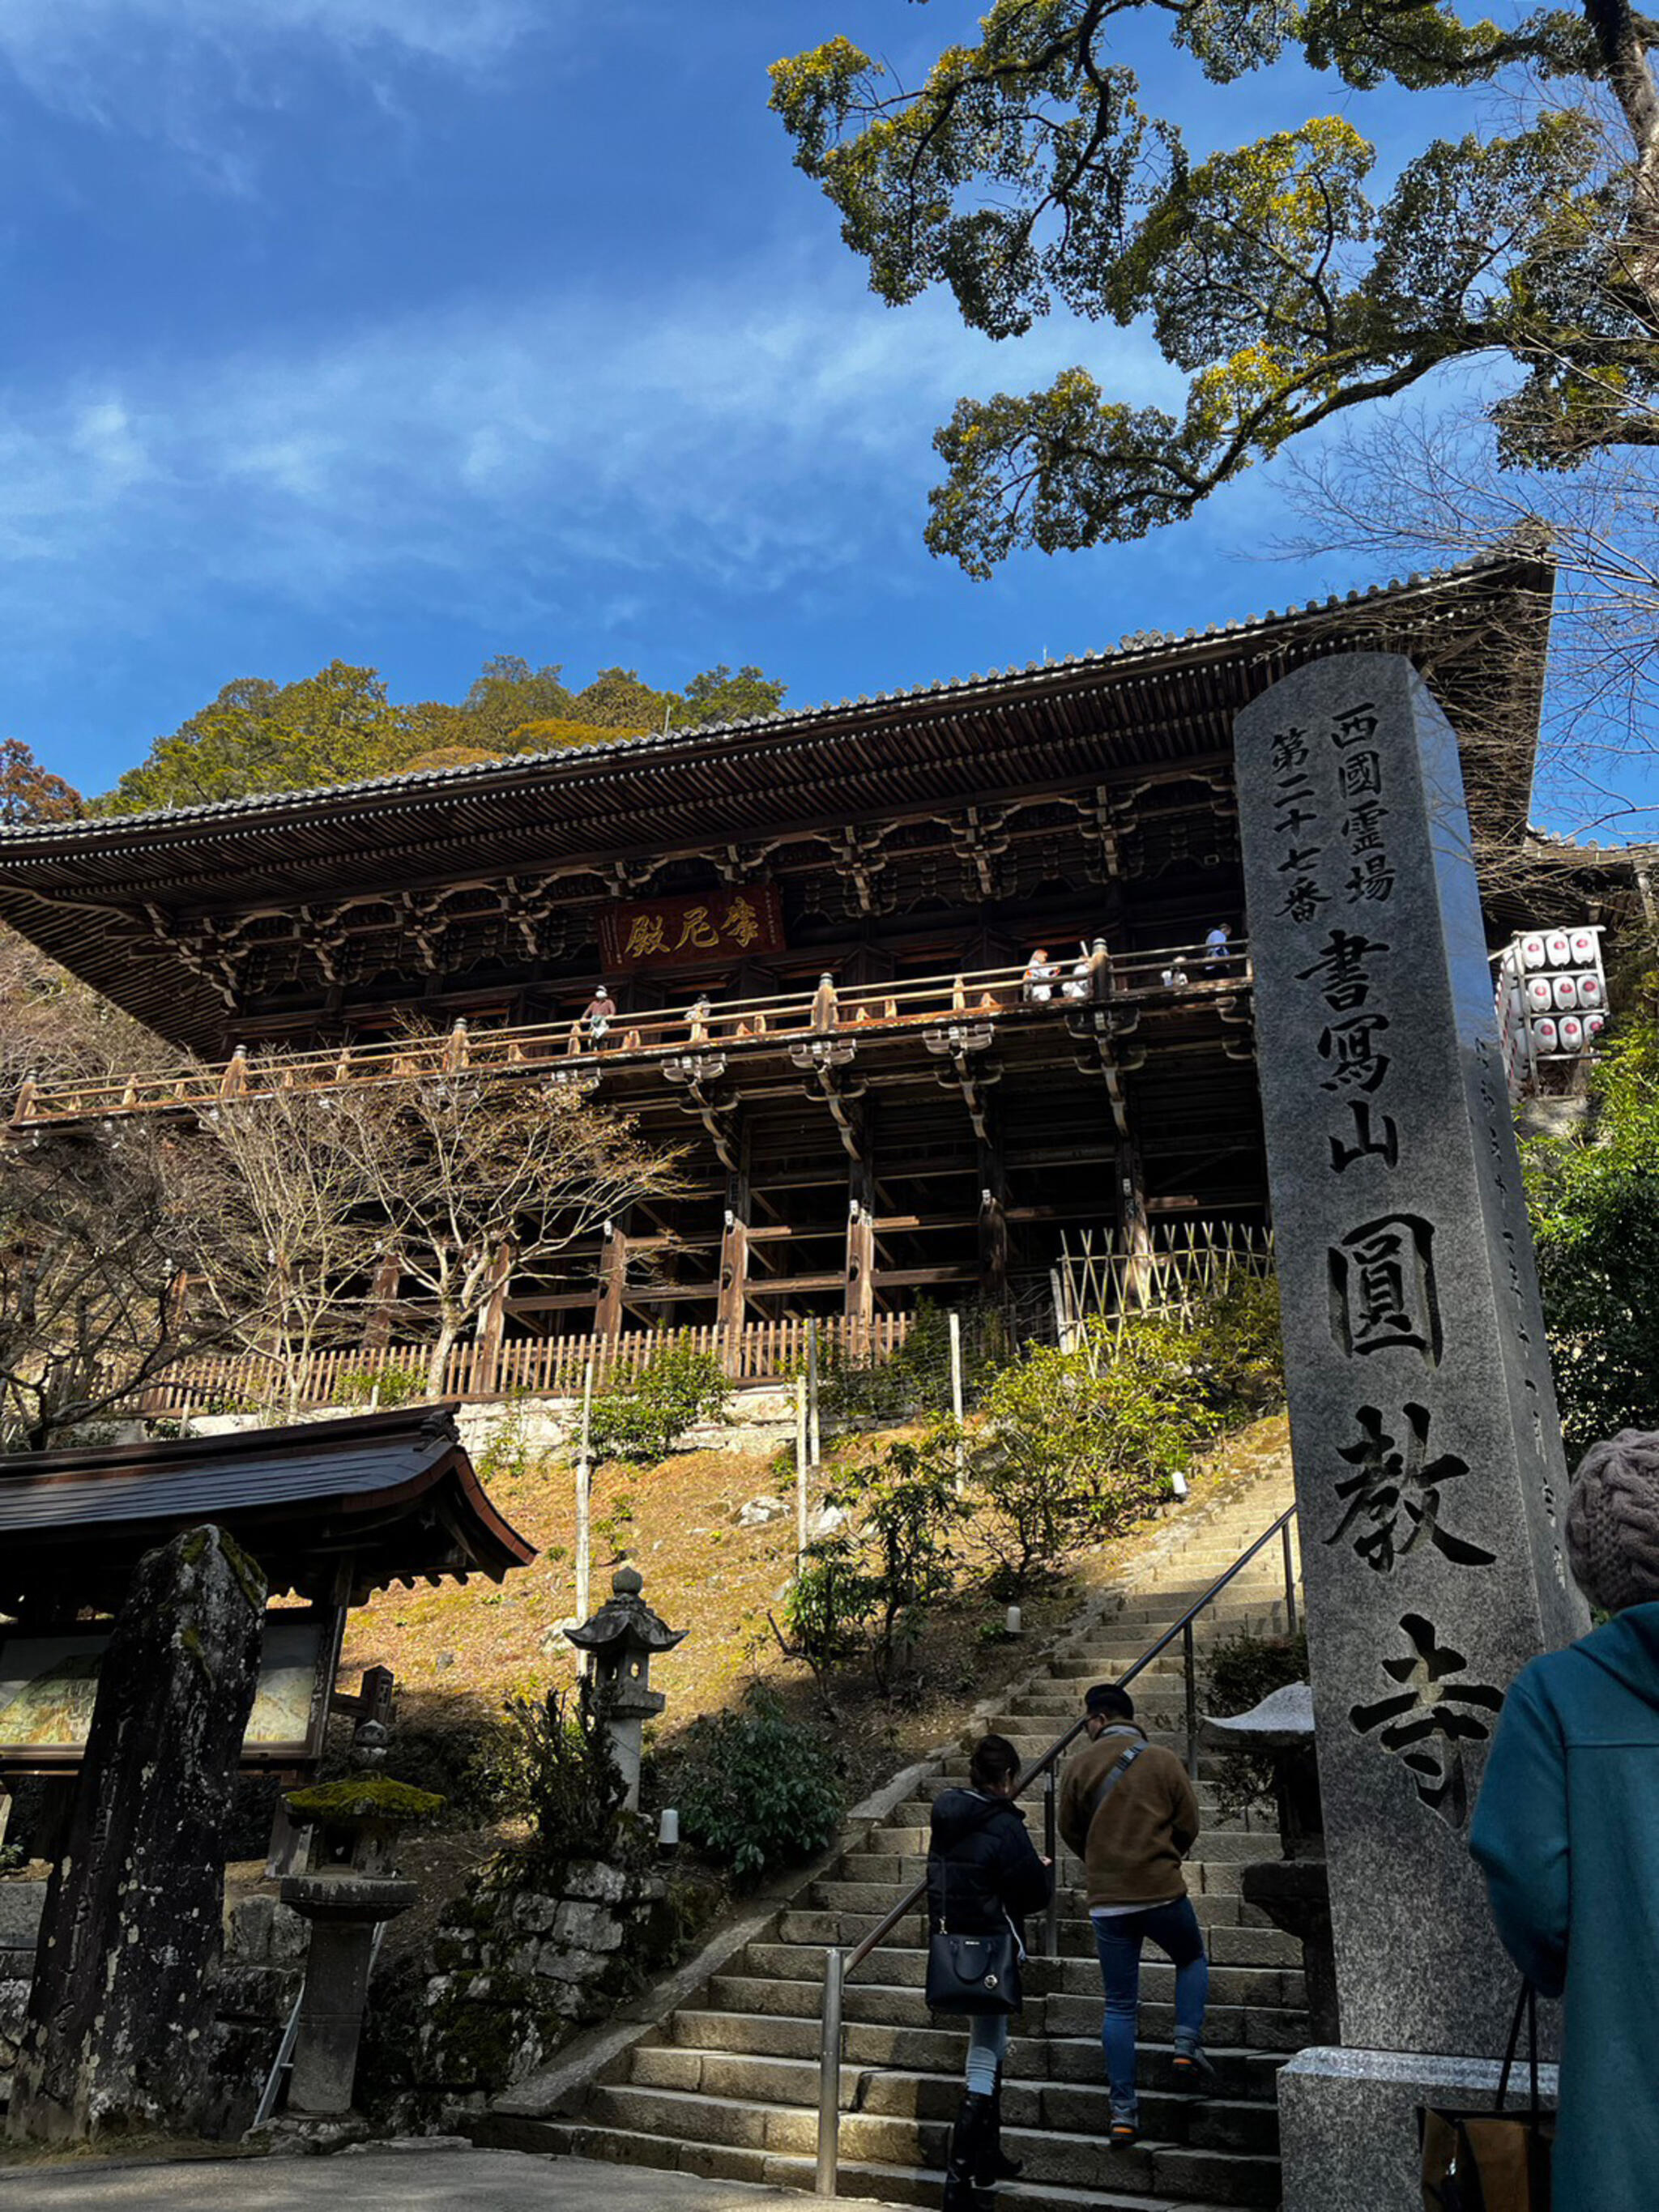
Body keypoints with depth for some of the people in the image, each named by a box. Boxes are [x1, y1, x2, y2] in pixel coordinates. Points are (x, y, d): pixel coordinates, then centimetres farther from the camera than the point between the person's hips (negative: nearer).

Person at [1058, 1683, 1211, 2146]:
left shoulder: (1079, 1766, -1)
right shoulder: (1163, 1761, -3)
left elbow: (1070, 1830, 6)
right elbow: (1189, 1826, 2)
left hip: (1106, 1900, 1)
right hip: (1163, 1893, -1)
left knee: (1120, 2006, 10)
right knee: (1192, 1961, 27)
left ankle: (1124, 2112, 8)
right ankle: (1186, 2048, 10)